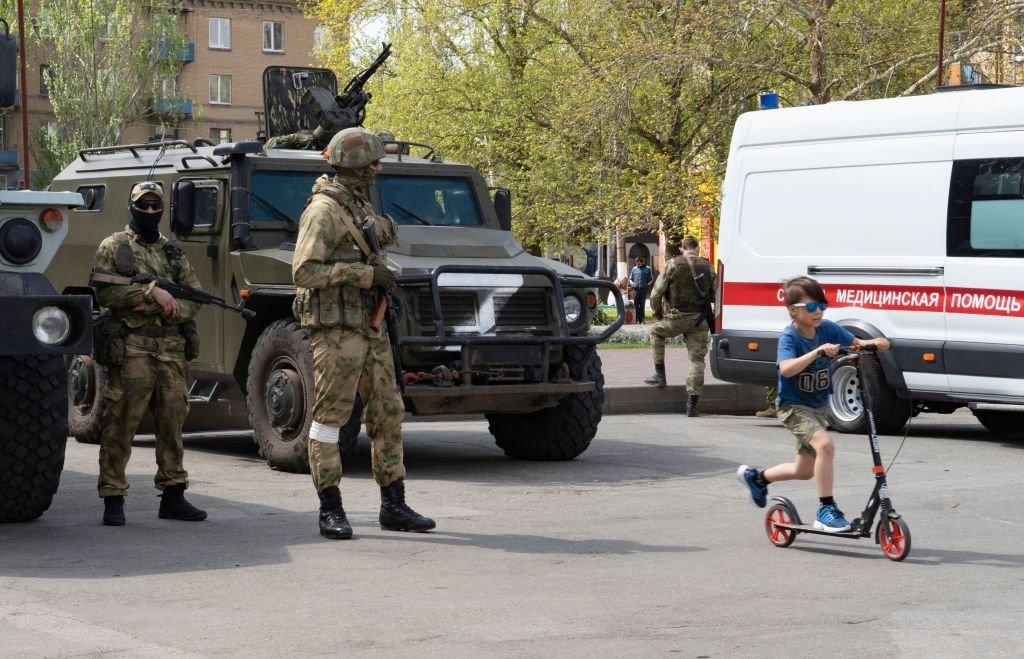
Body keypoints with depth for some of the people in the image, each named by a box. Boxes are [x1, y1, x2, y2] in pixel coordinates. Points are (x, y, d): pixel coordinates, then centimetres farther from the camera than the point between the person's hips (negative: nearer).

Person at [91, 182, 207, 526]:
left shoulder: (173, 252, 18)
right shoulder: (113, 247, 5)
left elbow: (194, 300, 10)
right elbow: (103, 292, -10)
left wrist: (162, 308, -9)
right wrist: (151, 292, -17)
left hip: (172, 351, 5)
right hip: (130, 351, -4)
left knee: (172, 423, 6)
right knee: (120, 426, -5)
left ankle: (173, 495, 14)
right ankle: (113, 499, 0)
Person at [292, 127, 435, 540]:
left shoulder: (359, 206, 17)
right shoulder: (324, 210, -12)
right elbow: (304, 272, -20)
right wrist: (365, 274, -20)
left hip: (369, 325, 9)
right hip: (335, 327, -9)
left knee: (387, 413, 8)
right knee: (329, 417, -4)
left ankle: (393, 506, 14)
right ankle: (331, 512, 1)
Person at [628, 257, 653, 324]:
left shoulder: (647, 269, 6)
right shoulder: (634, 269, 11)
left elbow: (651, 279, 11)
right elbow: (630, 278, 19)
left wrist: (648, 284, -6)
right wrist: (631, 283, -1)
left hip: (643, 289, -1)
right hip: (635, 289, 1)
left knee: (642, 304, 2)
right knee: (636, 304, -2)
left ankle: (642, 319, 7)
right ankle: (637, 319, 1)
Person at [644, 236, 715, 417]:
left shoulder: (673, 265, -4)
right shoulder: (707, 267, 4)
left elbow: (656, 294, -4)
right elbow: (714, 295, 7)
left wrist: (658, 314, 12)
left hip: (677, 319, -2)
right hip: (699, 321, 2)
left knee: (656, 331, 27)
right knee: (697, 360, 6)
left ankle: (660, 375, 22)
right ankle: (692, 404, 1)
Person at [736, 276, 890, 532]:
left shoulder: (827, 329, -3)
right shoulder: (789, 337, -19)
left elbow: (856, 343, 2)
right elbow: (786, 369, -37)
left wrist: (875, 343, -21)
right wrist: (819, 352, -47)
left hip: (817, 407, 7)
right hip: (793, 406, -7)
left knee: (805, 470, 16)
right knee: (825, 444, -30)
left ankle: (755, 477, 41)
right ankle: (826, 510, -23)